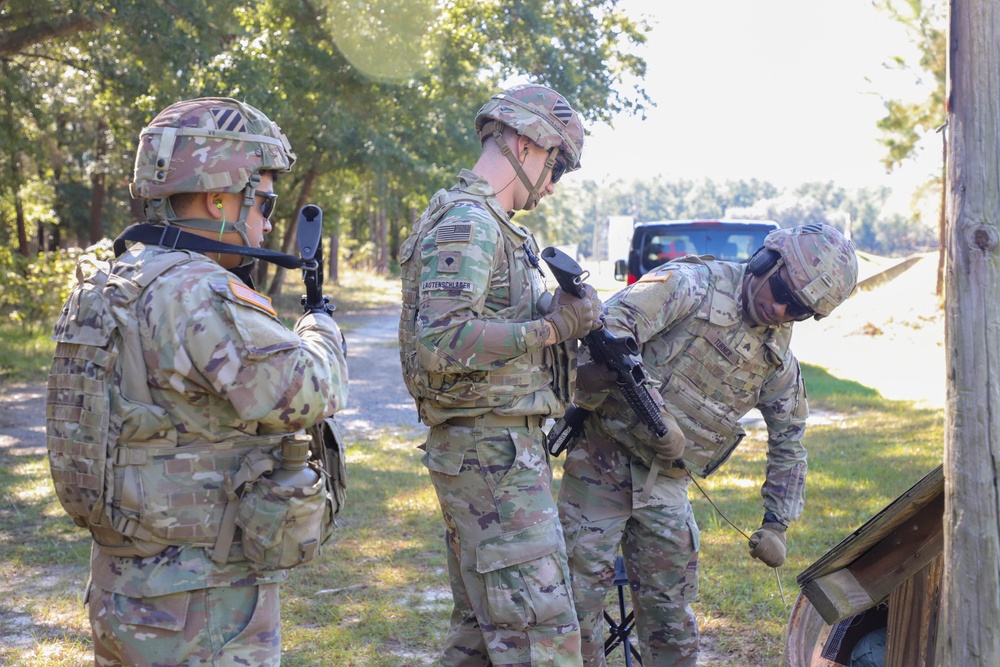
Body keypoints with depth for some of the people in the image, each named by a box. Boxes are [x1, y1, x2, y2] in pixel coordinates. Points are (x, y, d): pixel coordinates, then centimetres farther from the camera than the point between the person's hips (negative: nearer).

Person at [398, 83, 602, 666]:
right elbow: (439, 343, -25)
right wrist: (551, 329, -19)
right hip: (491, 449, -11)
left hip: (501, 447, 11)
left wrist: (569, 311, 3)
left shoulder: (493, 225, 20)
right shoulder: (467, 223, -13)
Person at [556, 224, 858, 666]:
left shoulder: (777, 356, 8)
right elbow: (613, 323, -24)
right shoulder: (693, 285, -11)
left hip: (666, 486, 5)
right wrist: (654, 410, -31)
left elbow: (789, 441, 17)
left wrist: (776, 524, 11)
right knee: (580, 592, -3)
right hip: (605, 463, -5)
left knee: (670, 615, 10)